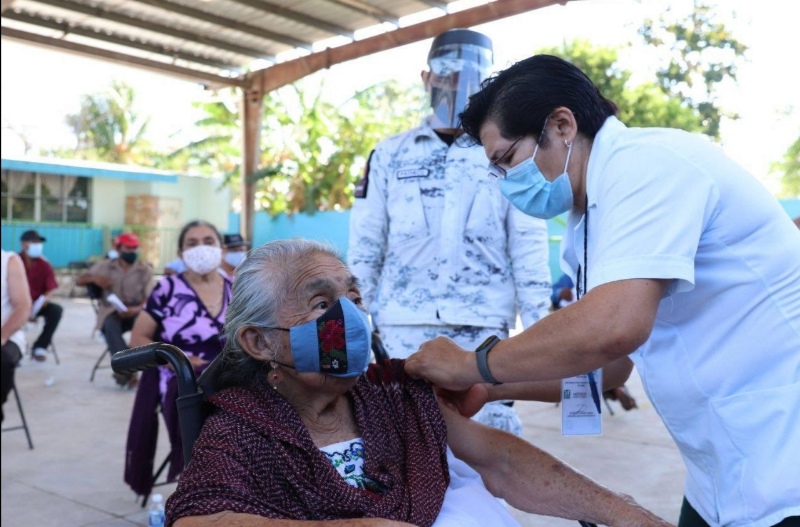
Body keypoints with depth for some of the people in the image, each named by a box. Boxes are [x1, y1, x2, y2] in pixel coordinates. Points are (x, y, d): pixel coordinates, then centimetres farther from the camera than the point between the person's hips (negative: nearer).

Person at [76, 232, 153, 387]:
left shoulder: (145, 270, 6)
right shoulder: (105, 266, 10)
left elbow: (149, 298, -3)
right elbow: (79, 281, 14)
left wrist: (137, 309, -24)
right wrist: (94, 278, -8)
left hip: (135, 311, 0)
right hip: (111, 312, 0)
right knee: (111, 326, -37)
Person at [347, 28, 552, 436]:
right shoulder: (389, 154, 8)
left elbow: (529, 247, 3)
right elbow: (364, 245, 8)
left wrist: (538, 326, -2)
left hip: (483, 326, -1)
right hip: (403, 325, 1)